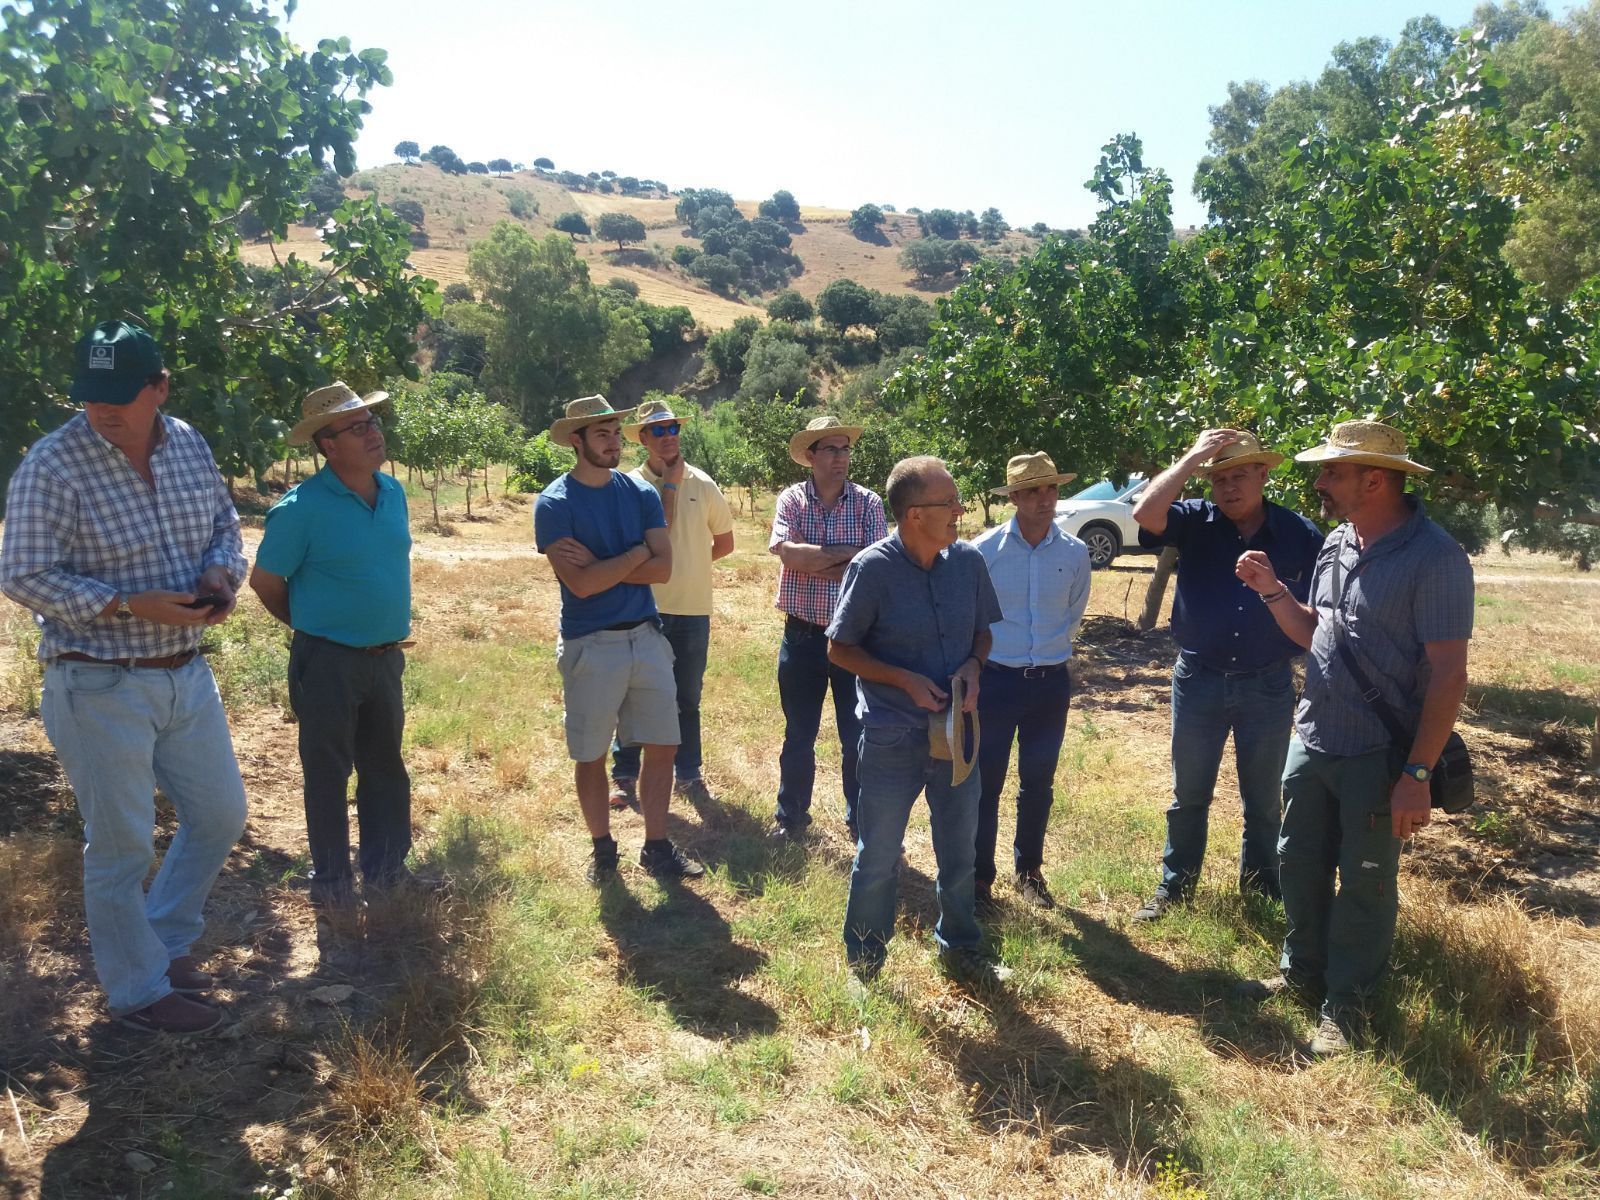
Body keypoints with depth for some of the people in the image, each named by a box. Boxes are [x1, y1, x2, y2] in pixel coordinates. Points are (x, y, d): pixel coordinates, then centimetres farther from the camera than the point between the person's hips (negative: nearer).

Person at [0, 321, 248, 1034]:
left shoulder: (189, 445, 1)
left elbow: (224, 526, 13)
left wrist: (221, 573, -9)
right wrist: (132, 606, -24)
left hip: (186, 675, 6)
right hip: (100, 688, -6)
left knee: (221, 816, 16)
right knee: (122, 846, 6)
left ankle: (165, 941, 39)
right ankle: (139, 992, 26)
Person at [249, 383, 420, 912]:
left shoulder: (394, 492, 3)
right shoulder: (302, 507, -16)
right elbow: (265, 581, -6)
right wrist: (312, 626, 6)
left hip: (386, 655, 6)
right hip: (328, 663, -6)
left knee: (385, 767, 15)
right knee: (328, 772, 8)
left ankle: (386, 868, 30)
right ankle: (330, 879, 23)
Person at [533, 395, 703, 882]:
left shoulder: (641, 493, 5)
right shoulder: (554, 503, -8)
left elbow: (662, 568, -6)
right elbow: (580, 583, -19)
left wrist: (599, 565, -14)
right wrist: (637, 552, -10)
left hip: (645, 637, 4)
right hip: (590, 645, -4)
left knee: (662, 746, 7)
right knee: (591, 755, 8)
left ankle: (657, 847, 21)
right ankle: (602, 848, 26)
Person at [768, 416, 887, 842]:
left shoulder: (867, 503, -2)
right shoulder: (791, 499, -2)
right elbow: (788, 552, -20)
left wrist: (813, 560, -15)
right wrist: (849, 552, -16)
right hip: (802, 635, 0)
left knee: (857, 734, 9)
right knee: (798, 733, 13)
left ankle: (861, 818, 25)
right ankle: (791, 814, 29)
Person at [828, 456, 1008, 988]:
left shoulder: (969, 561, -4)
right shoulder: (873, 568, -16)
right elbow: (840, 649, -8)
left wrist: (973, 665, -11)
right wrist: (906, 681, -18)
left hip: (957, 729, 4)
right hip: (892, 738, -4)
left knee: (960, 853, 19)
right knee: (879, 859, 11)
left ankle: (960, 949, 41)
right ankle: (863, 962, 31)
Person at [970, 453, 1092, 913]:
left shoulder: (1075, 553, -3)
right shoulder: (985, 549, -10)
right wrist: (976, 663, 7)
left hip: (1051, 683, 3)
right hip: (996, 680, -2)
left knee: (1038, 783, 14)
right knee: (986, 783, 2)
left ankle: (1028, 871, 31)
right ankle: (980, 878, 15)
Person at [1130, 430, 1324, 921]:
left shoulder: (1302, 535, -4)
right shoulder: (1195, 522, -5)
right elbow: (1146, 513, -25)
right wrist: (1192, 457, -21)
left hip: (1269, 686, 0)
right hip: (1198, 680, 0)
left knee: (1264, 797, 15)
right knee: (1189, 793, 13)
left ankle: (1261, 887, 33)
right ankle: (1174, 886, 27)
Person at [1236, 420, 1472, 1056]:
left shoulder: (1434, 558, -18)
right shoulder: (1337, 544, 5)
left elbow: (1448, 675, -18)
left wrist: (1417, 774, -21)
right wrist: (1273, 590, -1)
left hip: (1378, 758, -7)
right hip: (1312, 740, 7)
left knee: (1365, 885, 8)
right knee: (1299, 865, 17)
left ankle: (1346, 1005, 24)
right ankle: (1302, 973, 36)